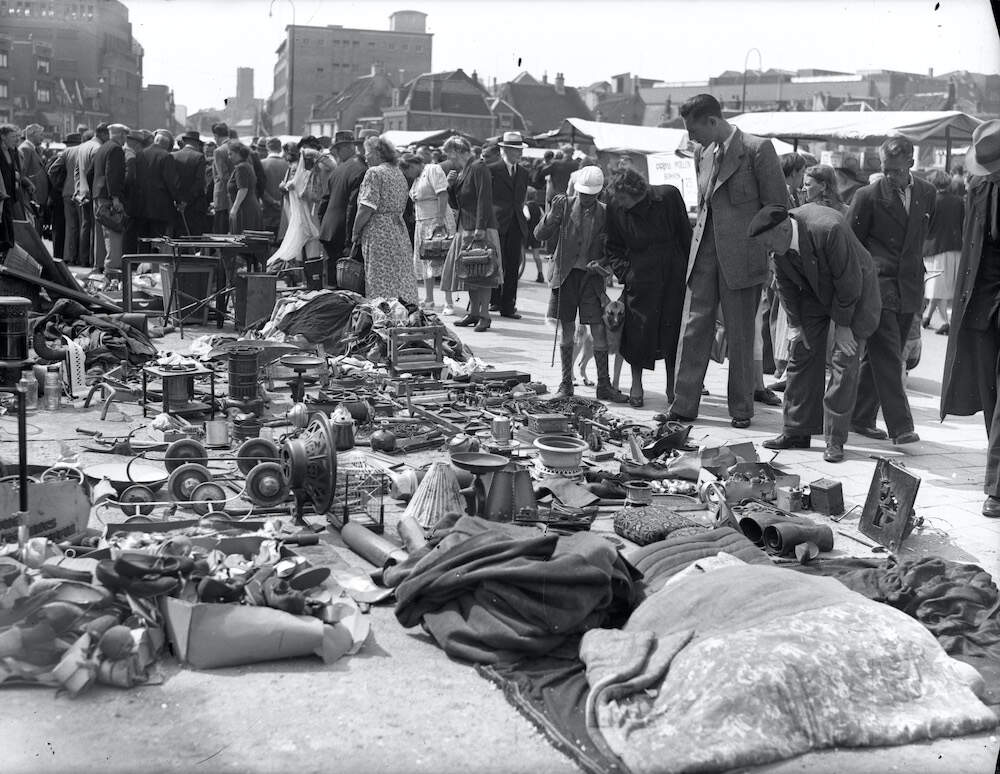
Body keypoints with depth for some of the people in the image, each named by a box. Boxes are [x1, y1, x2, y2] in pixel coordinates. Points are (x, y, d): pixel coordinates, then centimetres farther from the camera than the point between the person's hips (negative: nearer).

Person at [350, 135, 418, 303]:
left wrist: (355, 233, -6)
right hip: (400, 231, 8)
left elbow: (366, 209, -16)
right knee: (401, 278, 10)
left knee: (382, 284, -6)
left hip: (379, 233, -8)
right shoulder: (399, 173, 16)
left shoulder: (374, 173, -10)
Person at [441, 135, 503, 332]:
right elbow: (455, 205, 19)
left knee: (481, 273, -8)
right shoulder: (461, 172, 17)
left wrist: (480, 228, -23)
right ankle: (473, 313, 17)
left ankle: (484, 316, -5)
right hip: (465, 230, 9)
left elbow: (484, 199, -18)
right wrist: (451, 185, 2)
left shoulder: (478, 168, -10)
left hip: (480, 229, -9)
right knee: (468, 273, 10)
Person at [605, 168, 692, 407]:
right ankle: (636, 385, 15)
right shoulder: (615, 208, -8)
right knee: (639, 328, -2)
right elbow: (614, 248, 4)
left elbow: (685, 234, 1)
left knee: (674, 327, 4)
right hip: (641, 277, 0)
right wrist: (624, 272, -10)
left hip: (674, 273, 0)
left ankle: (672, 386, 18)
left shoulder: (669, 196, -10)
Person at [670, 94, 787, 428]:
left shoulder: (758, 149, -9)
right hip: (705, 251, 6)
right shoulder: (702, 154, 12)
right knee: (694, 327, 3)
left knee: (740, 335, 4)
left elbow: (778, 206, -7)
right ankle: (683, 406, 9)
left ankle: (741, 409, 16)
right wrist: (699, 238, 15)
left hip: (741, 255, -6)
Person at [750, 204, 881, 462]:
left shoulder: (829, 230, -36)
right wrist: (795, 324, -3)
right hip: (814, 292, 6)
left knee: (844, 360, -11)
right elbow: (785, 284, 0)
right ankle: (797, 432, 9)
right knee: (802, 353, 1)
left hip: (854, 292, -6)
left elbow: (849, 282, -26)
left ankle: (835, 440, -5)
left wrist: (843, 324, -18)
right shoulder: (779, 241, -16)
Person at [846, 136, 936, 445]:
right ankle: (900, 426, -10)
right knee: (888, 358, -10)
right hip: (877, 287, -5)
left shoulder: (927, 193, 8)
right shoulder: (868, 196, -6)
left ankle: (860, 417, 20)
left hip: (909, 289, 5)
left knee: (879, 358, 10)